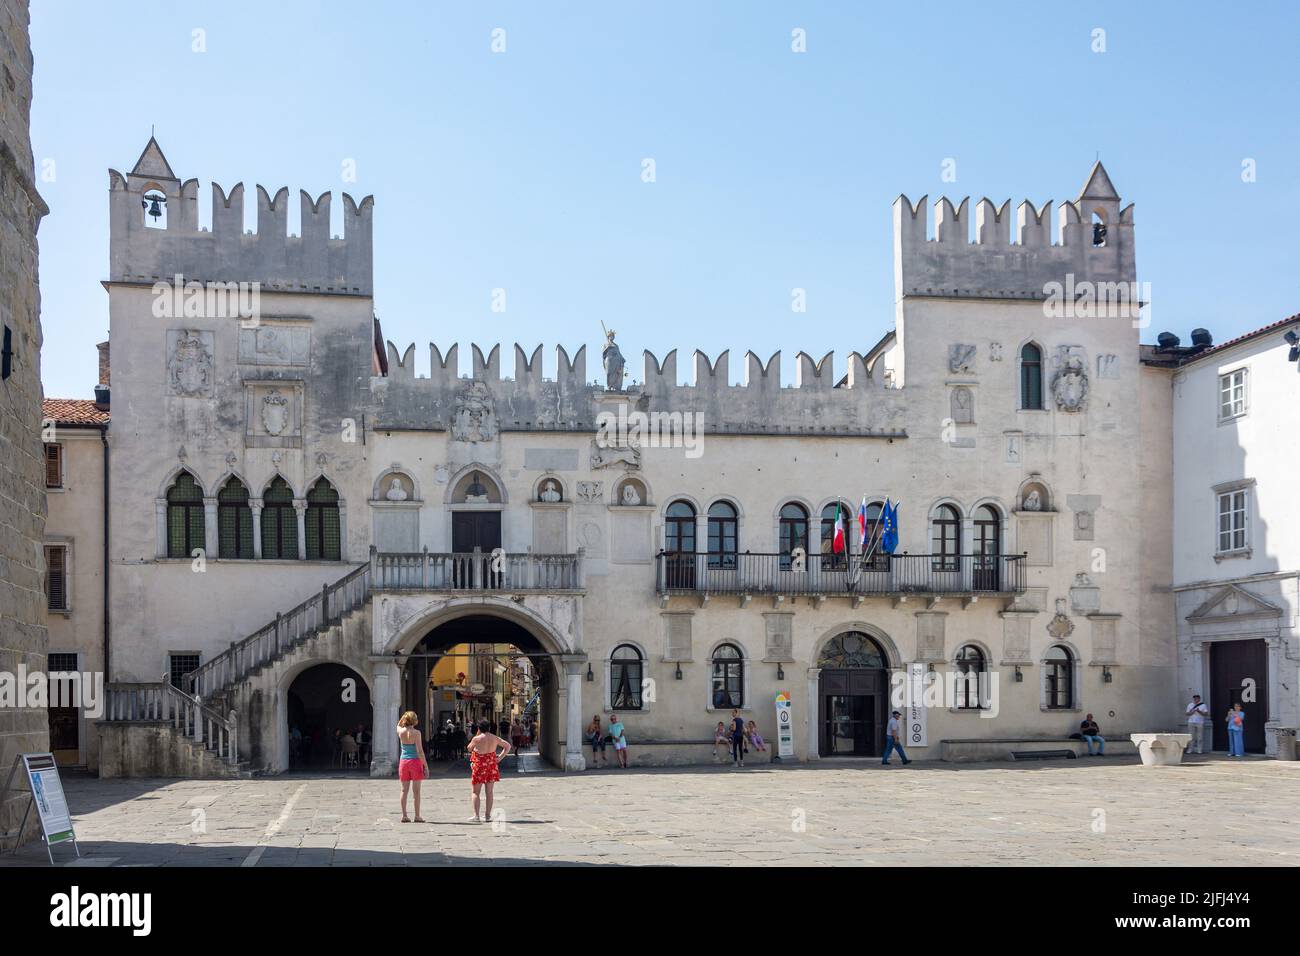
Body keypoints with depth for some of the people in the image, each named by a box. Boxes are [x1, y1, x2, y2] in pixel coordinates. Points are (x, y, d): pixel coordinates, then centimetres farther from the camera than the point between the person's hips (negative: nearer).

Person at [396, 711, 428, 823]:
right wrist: (425, 765, -9)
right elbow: (420, 751, -14)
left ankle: (404, 815, 8)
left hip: (403, 761, 4)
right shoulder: (416, 733, -12)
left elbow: (398, 725, 26)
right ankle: (417, 816, 2)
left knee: (404, 790, 9)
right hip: (415, 761, -4)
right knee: (416, 791, 1)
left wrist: (405, 716, 15)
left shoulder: (400, 731, -1)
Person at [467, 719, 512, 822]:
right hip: (491, 765, 4)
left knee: (476, 792, 3)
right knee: (489, 791, 11)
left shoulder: (477, 739, -11)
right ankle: (488, 815, 15)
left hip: (479, 765, -4)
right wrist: (500, 757, 8)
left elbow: (469, 748, 8)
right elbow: (508, 746, 11)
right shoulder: (494, 738, 3)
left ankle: (476, 815, -5)